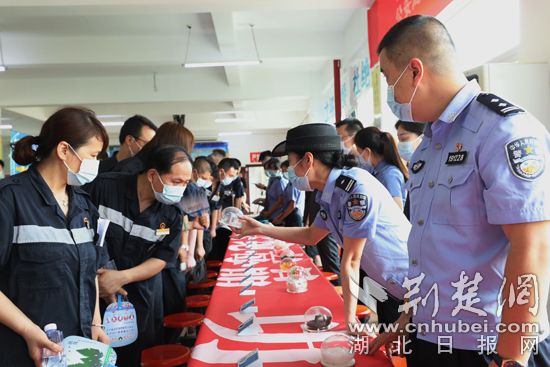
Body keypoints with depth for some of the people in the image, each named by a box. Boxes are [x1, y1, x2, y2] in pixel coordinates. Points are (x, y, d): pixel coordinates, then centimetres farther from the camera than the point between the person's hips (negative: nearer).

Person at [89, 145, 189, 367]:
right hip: (97, 289, -2)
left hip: (142, 294, 2)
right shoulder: (105, 187, -17)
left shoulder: (172, 213, -8)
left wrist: (122, 277, -19)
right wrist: (96, 278, -15)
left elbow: (161, 259, -5)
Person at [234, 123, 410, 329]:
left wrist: (350, 318, -17)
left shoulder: (357, 188, -26)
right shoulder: (329, 195, -1)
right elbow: (311, 236, 17)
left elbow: (351, 260, -23)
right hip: (389, 288, 7)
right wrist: (260, 229, 16)